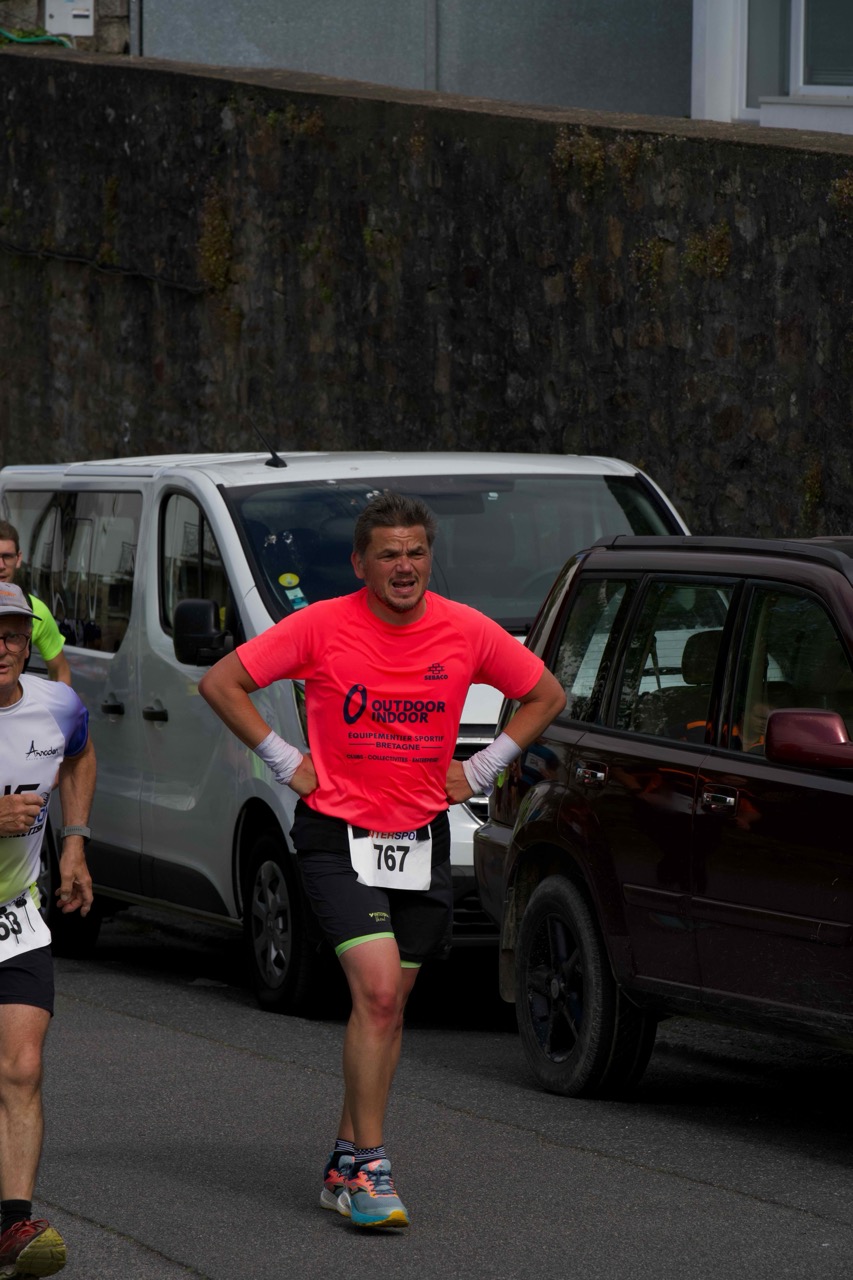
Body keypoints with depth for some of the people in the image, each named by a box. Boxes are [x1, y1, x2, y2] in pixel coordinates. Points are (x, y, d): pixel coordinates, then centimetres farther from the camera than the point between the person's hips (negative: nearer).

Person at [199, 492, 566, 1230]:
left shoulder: (467, 632, -2)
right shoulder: (323, 627, -9)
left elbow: (546, 696, 13)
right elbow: (221, 682, -2)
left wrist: (481, 769, 6)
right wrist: (284, 760, -4)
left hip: (421, 837, 4)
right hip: (337, 834, -4)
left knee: (388, 1007, 9)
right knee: (377, 991, -18)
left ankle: (347, 1164, 19)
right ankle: (369, 1167, -13)